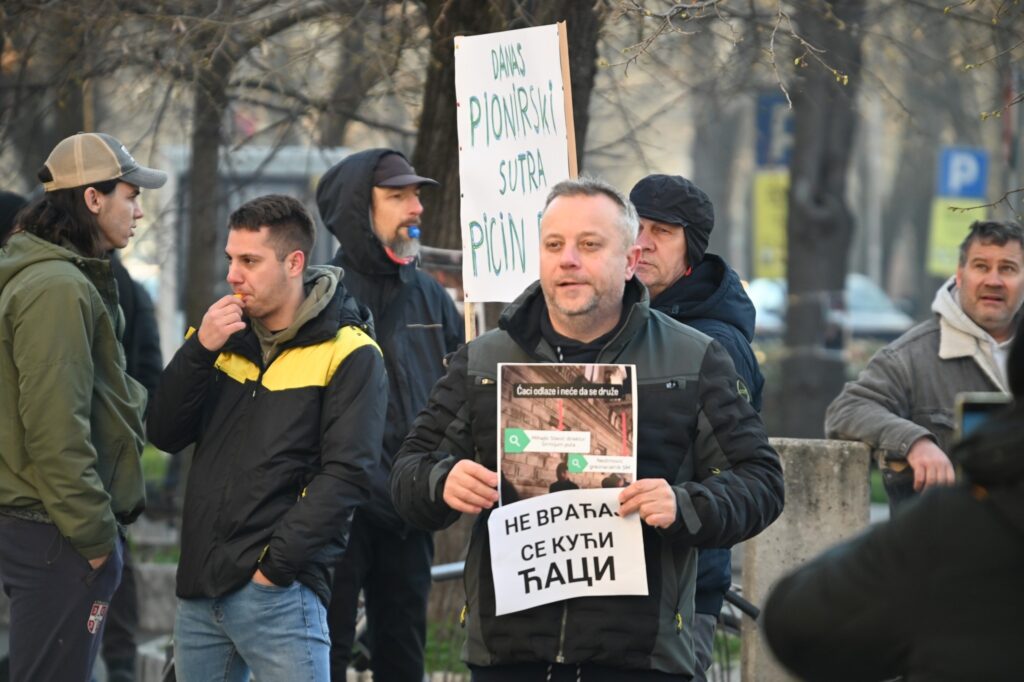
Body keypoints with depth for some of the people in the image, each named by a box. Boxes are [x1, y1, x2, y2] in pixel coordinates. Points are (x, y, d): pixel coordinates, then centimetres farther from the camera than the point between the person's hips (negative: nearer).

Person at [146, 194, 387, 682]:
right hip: (198, 587, 6)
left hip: (279, 591, -6)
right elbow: (164, 435, 7)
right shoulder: (225, 335, 13)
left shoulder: (348, 353, -5)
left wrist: (278, 562, -16)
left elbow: (346, 473, -12)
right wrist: (200, 349, -6)